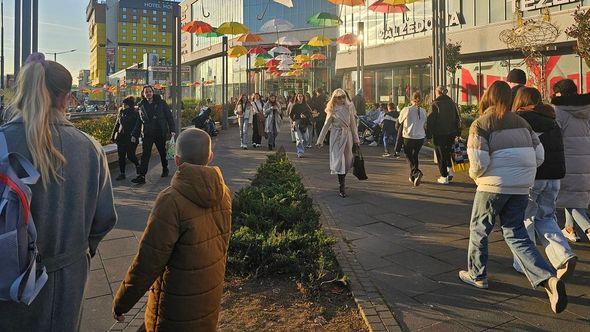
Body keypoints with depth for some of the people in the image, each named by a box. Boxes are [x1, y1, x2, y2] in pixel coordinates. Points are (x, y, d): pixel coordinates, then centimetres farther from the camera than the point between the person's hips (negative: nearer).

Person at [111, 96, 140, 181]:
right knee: (121, 156, 4)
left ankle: (137, 165, 26)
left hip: (131, 138, -5)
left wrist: (135, 136, -16)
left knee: (130, 155, -5)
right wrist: (113, 135, 15)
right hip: (121, 137, 5)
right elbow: (117, 125, 17)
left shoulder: (135, 114, -6)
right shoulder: (121, 113, 10)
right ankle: (122, 173, 12)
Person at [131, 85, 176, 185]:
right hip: (147, 134, 1)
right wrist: (135, 135, 11)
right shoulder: (141, 106, 8)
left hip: (160, 133, -1)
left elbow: (169, 116, -1)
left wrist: (172, 130, -11)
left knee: (162, 152, 14)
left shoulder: (161, 103, 0)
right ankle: (141, 176, -10)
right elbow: (139, 122, 14)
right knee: (145, 155, -7)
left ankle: (165, 169, 36)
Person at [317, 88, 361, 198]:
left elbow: (353, 124, 10)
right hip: (336, 137, -3)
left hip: (347, 136, 3)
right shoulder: (332, 110, -1)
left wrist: (356, 139, 9)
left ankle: (343, 183, 27)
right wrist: (320, 140, 2)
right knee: (339, 160, -8)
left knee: (347, 160, 8)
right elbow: (326, 125, 3)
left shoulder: (349, 108, 6)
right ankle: (341, 187, -4)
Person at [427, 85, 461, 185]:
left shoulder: (435, 104, -11)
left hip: (439, 134, -5)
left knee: (441, 155, 4)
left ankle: (444, 177, 7)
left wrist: (429, 135, -8)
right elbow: (457, 118, 11)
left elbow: (430, 121, -13)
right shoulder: (452, 103, 6)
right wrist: (458, 132, 17)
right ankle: (450, 169, 12)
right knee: (448, 152, 24)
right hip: (451, 134, 5)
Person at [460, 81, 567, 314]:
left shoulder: (481, 124, -10)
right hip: (521, 187, 5)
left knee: (479, 229, 15)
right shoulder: (521, 123, 8)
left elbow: (478, 162, -17)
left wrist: (474, 175, 4)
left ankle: (477, 275, 27)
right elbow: (539, 156, 8)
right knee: (515, 234, 12)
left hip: (494, 186, -5)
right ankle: (548, 279, -2)